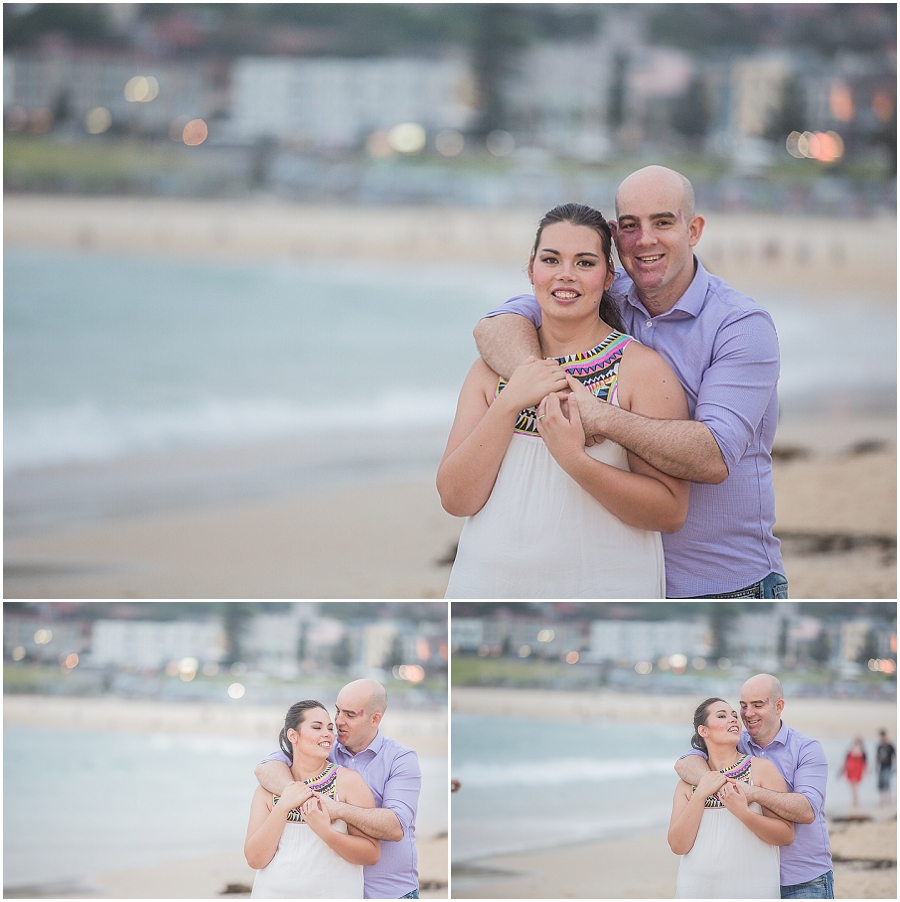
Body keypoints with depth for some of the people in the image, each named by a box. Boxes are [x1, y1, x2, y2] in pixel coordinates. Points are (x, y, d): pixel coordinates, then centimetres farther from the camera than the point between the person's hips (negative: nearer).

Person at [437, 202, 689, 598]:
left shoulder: (643, 368, -4)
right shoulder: (491, 368, 8)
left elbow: (670, 511, -11)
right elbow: (456, 499, -2)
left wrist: (574, 459, -23)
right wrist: (508, 404, -13)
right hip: (489, 586, 3)